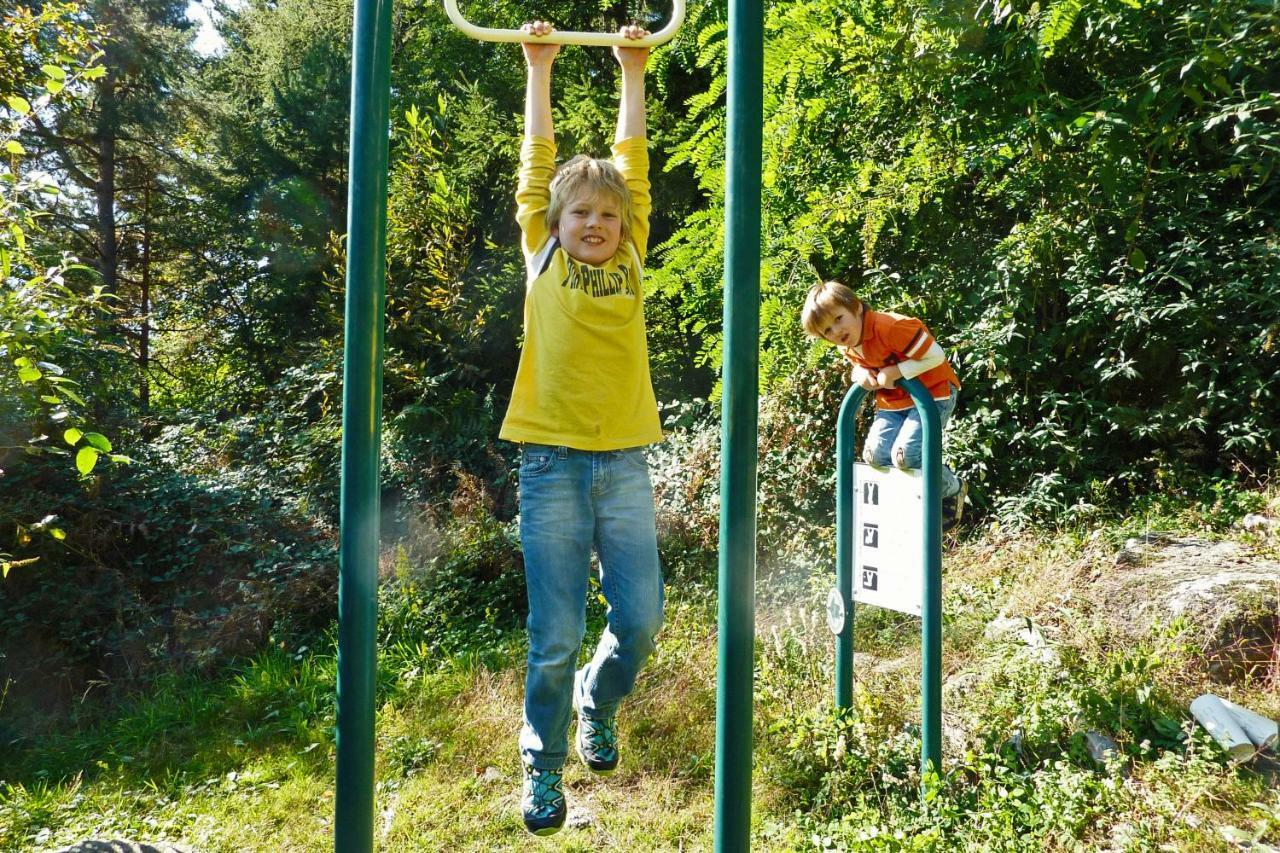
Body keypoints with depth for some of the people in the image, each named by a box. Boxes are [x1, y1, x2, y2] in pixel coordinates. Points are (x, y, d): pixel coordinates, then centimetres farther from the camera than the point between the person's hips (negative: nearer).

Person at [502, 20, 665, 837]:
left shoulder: (630, 259, 11)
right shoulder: (543, 258, 7)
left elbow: (633, 162, 14)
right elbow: (538, 163, 9)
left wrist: (633, 72, 20)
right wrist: (539, 69, 17)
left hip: (624, 463, 2)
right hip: (553, 463, -2)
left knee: (641, 619, 4)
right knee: (556, 636, 2)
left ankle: (597, 703, 36)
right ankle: (543, 767, 25)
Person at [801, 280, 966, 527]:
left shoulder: (891, 326, -28)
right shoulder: (847, 348, -3)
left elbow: (936, 356, -26)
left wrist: (895, 372, -26)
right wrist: (862, 374, -7)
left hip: (932, 393, -7)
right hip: (892, 401, 7)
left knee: (906, 453, -21)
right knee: (875, 453, -12)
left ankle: (952, 490, 8)